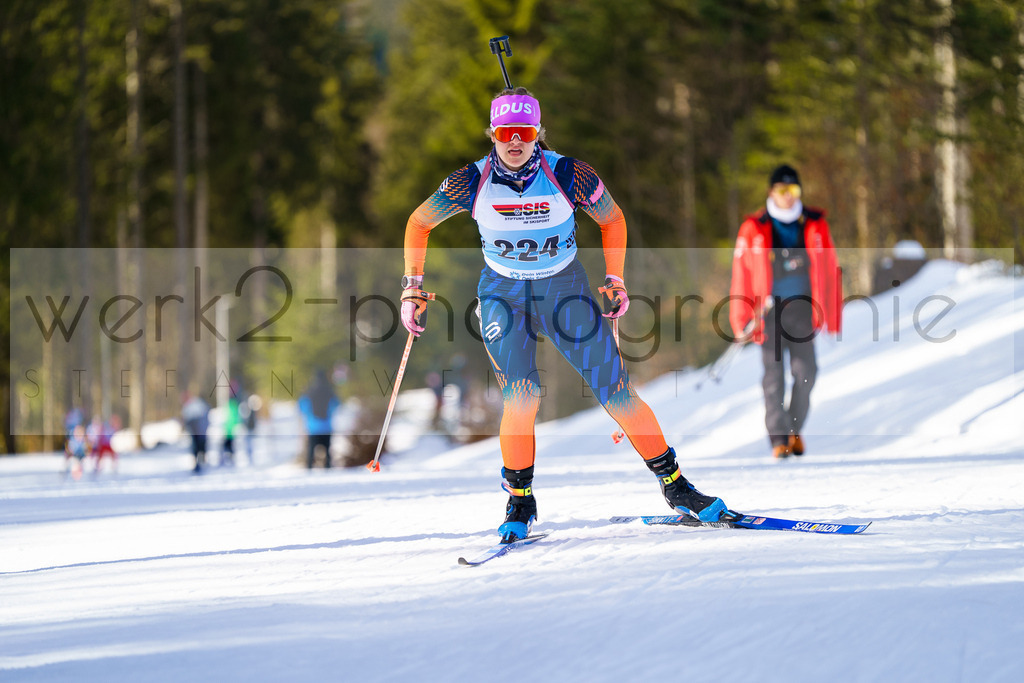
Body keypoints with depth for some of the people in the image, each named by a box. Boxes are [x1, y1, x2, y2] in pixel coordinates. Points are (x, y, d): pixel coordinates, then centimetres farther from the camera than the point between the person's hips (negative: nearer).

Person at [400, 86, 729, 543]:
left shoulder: (568, 175, -18)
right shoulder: (472, 183, -15)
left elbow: (612, 218, 1)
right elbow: (419, 223, 2)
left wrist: (615, 279, -3)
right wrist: (413, 287, -2)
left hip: (565, 288, 0)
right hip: (503, 294, 0)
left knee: (616, 392, -6)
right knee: (521, 398, -20)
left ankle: (674, 486, 8)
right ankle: (519, 502, 0)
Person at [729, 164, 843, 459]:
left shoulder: (815, 225, 5)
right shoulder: (754, 228, 0)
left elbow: (829, 270, 10)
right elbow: (741, 274, 2)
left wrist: (832, 314, 7)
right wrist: (741, 321, -1)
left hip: (802, 307, 2)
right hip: (769, 309, -1)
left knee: (805, 371, -6)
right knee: (774, 373, -7)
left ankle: (795, 428, 14)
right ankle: (779, 437, -5)